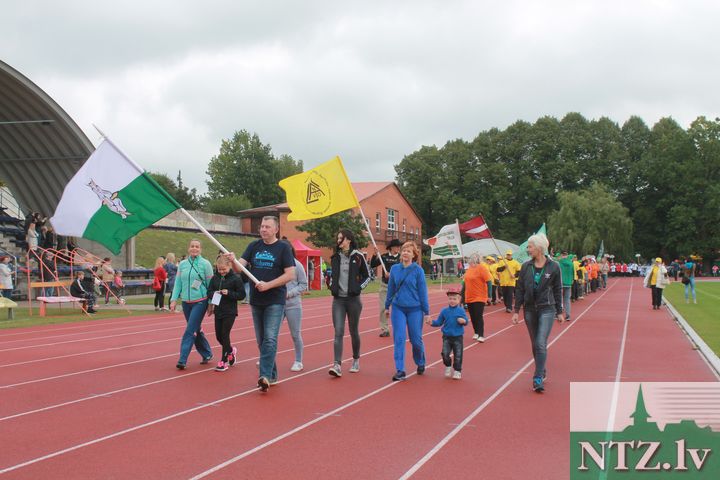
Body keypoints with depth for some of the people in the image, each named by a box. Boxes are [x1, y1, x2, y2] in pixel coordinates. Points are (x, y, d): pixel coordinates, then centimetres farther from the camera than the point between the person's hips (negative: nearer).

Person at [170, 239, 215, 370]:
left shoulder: (205, 264, -4)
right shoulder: (182, 264, 7)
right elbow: (178, 283, 9)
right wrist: (174, 299, 1)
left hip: (200, 302, -5)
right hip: (186, 302, 5)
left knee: (190, 331, -11)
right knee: (196, 330, 12)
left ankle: (182, 360, -10)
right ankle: (207, 354, 27)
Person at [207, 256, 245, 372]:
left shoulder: (236, 278, -9)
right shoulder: (215, 278, 4)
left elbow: (242, 295, -9)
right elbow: (209, 291, 10)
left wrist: (229, 293, -21)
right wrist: (214, 294, -12)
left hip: (230, 312, -5)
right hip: (218, 311, 5)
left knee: (225, 335, -4)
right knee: (218, 335, 9)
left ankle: (224, 360, 6)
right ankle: (231, 350, 37)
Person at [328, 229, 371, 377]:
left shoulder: (358, 256, -3)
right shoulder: (335, 257, 7)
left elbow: (367, 276, 4)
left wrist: (359, 287, -8)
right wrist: (332, 285, 4)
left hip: (353, 299, -2)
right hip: (338, 299, 2)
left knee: (354, 331, 9)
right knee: (338, 332, -8)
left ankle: (356, 361, 28)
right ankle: (337, 365, -15)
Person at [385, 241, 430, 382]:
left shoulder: (418, 270, -7)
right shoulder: (395, 269, 2)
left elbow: (422, 291, -5)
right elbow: (390, 288, 11)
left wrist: (426, 312, -4)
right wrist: (387, 306, 14)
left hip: (415, 309, -2)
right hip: (398, 308, 2)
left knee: (416, 340, 6)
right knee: (399, 339, -4)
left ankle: (420, 363, 34)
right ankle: (400, 370, 1)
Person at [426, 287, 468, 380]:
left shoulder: (461, 310, -2)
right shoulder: (444, 311, 2)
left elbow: (466, 321, 0)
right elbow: (439, 322, 7)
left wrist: (463, 321, -22)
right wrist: (432, 323, -9)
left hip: (458, 337, -1)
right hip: (447, 337, 1)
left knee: (458, 355, 2)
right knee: (445, 354, -8)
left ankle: (457, 371, 18)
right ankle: (448, 367, 19)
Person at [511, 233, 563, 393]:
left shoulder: (553, 267, -5)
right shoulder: (526, 267, 1)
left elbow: (558, 290, 3)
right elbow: (520, 290, 6)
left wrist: (559, 312, 6)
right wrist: (516, 311, 3)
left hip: (547, 309, -3)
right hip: (529, 310, 4)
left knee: (541, 344, -12)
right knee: (535, 344, 11)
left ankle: (538, 378, -10)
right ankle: (542, 372, 28)